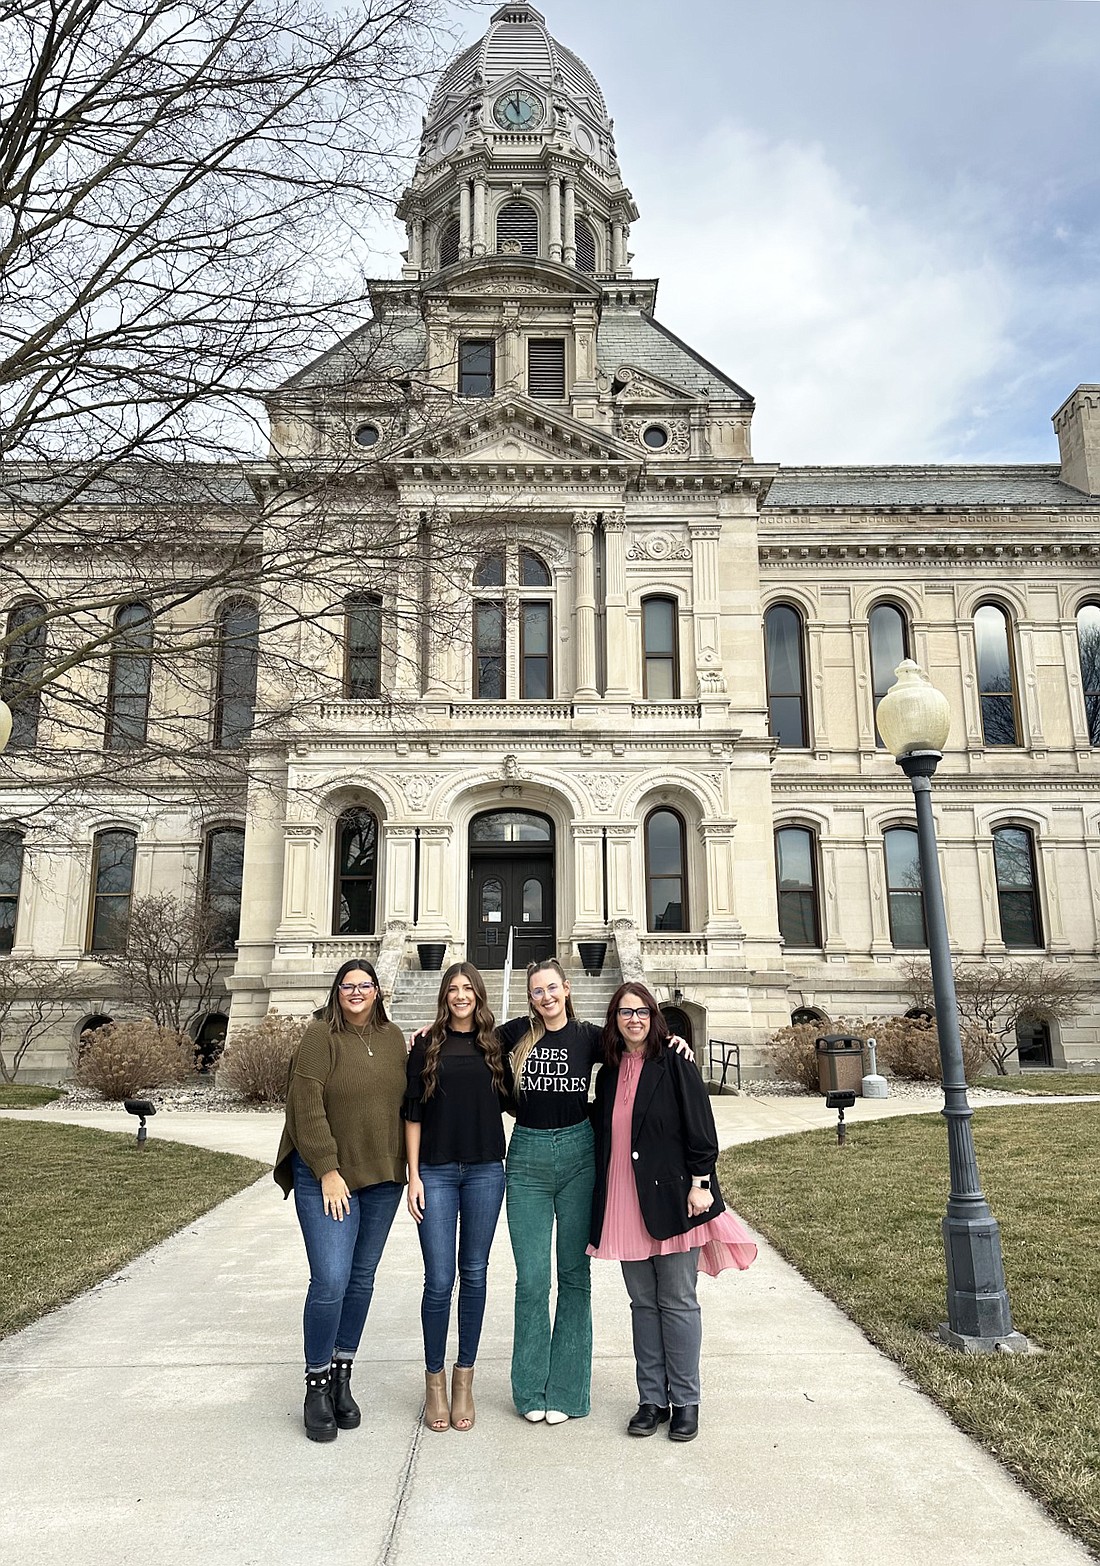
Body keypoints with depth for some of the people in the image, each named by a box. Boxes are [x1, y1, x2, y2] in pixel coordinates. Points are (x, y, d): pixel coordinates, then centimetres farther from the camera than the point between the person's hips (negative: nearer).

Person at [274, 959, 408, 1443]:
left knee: (361, 1279, 13)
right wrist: (328, 1172, -15)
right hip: (327, 1177, -5)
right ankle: (317, 1387, 10)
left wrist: (404, 1166, 7)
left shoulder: (392, 1037, 7)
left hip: (382, 1178, 5)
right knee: (330, 1281, -9)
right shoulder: (321, 1036, -9)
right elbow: (307, 1108, -13)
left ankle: (341, 1376, 28)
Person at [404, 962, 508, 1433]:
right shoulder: (427, 1046, 1)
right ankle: (435, 1381, 19)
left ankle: (464, 1380, 23)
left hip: (485, 1171, 2)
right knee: (439, 1279, 0)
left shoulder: (495, 1044, 5)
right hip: (436, 1172, -2)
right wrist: (413, 1175, -3)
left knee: (474, 1275, 9)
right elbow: (412, 1114, 1)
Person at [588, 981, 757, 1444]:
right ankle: (651, 1399, 22)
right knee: (643, 1302, 12)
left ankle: (684, 1401, 16)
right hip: (625, 1204, 5)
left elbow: (700, 1129, -7)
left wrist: (700, 1183, -13)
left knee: (677, 1301, 4)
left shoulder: (675, 1065, -5)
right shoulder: (609, 1074, 10)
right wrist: (603, 1209, 14)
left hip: (671, 1198, -4)